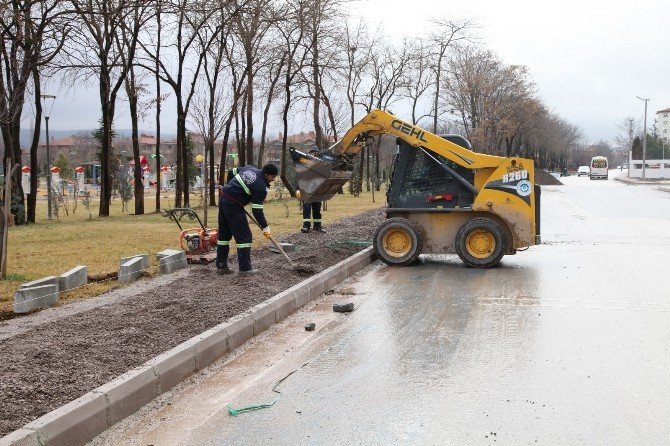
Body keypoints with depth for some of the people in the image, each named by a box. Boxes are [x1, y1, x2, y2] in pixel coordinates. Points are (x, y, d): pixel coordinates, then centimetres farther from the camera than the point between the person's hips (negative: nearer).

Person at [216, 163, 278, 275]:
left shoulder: (250, 169, 9)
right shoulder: (261, 188, -14)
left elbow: (232, 172, 22)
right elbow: (257, 211, -14)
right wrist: (265, 227, -5)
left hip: (223, 198, 9)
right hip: (233, 205, -9)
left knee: (224, 233, 14)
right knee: (244, 235, -2)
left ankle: (221, 266, 20)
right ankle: (245, 268, -1)